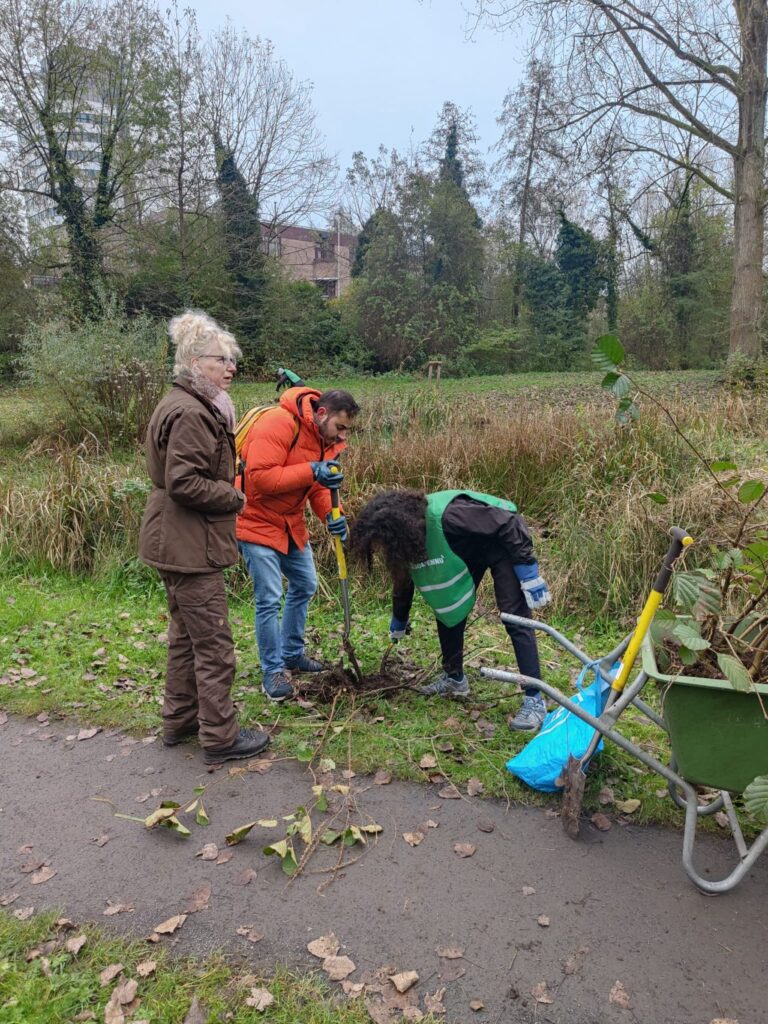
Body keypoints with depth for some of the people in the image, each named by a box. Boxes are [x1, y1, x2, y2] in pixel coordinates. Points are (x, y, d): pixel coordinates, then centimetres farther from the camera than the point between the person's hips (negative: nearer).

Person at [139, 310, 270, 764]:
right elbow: (184, 482, -25)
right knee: (213, 643, -1)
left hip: (180, 543, 11)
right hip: (190, 546, -11)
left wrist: (229, 485, 8)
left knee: (187, 635, 20)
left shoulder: (197, 407, 15)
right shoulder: (189, 413, -19)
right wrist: (235, 497, -13)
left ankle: (180, 720, 33)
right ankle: (220, 737, 10)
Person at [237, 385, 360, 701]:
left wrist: (330, 514, -15)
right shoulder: (278, 424, -26)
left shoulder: (328, 440, 1)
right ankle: (272, 670, 8)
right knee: (269, 598, -8)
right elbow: (260, 477, -32)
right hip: (257, 521, -9)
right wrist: (311, 471, -35)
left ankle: (292, 654, 34)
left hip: (291, 523, 9)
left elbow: (317, 485, 5)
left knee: (304, 586, 17)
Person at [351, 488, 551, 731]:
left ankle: (534, 701, -10)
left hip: (501, 542, -7)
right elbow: (403, 577, 8)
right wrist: (399, 620, 22)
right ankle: (454, 678, 23)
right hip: (465, 548, 8)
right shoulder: (408, 538, -14)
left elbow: (510, 524, -32)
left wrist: (528, 571, -28)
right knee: (447, 607, 6)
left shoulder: (446, 516, -41)